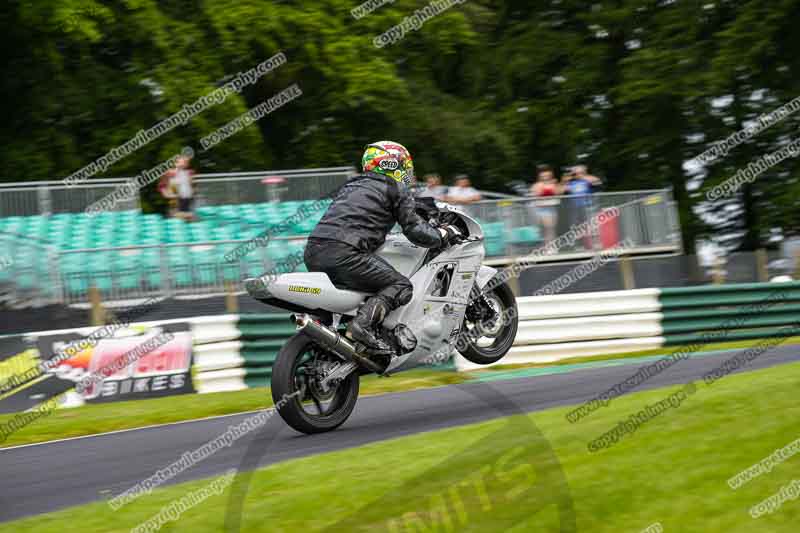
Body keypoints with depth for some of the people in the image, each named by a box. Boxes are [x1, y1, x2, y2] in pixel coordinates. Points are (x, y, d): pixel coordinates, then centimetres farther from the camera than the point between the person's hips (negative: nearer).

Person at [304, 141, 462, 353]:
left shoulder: (351, 185, 31)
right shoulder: (396, 188, 10)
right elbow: (415, 229, 4)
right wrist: (445, 234, 19)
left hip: (312, 255, 8)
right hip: (344, 253, -8)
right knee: (401, 287, -2)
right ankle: (364, 324, -25)